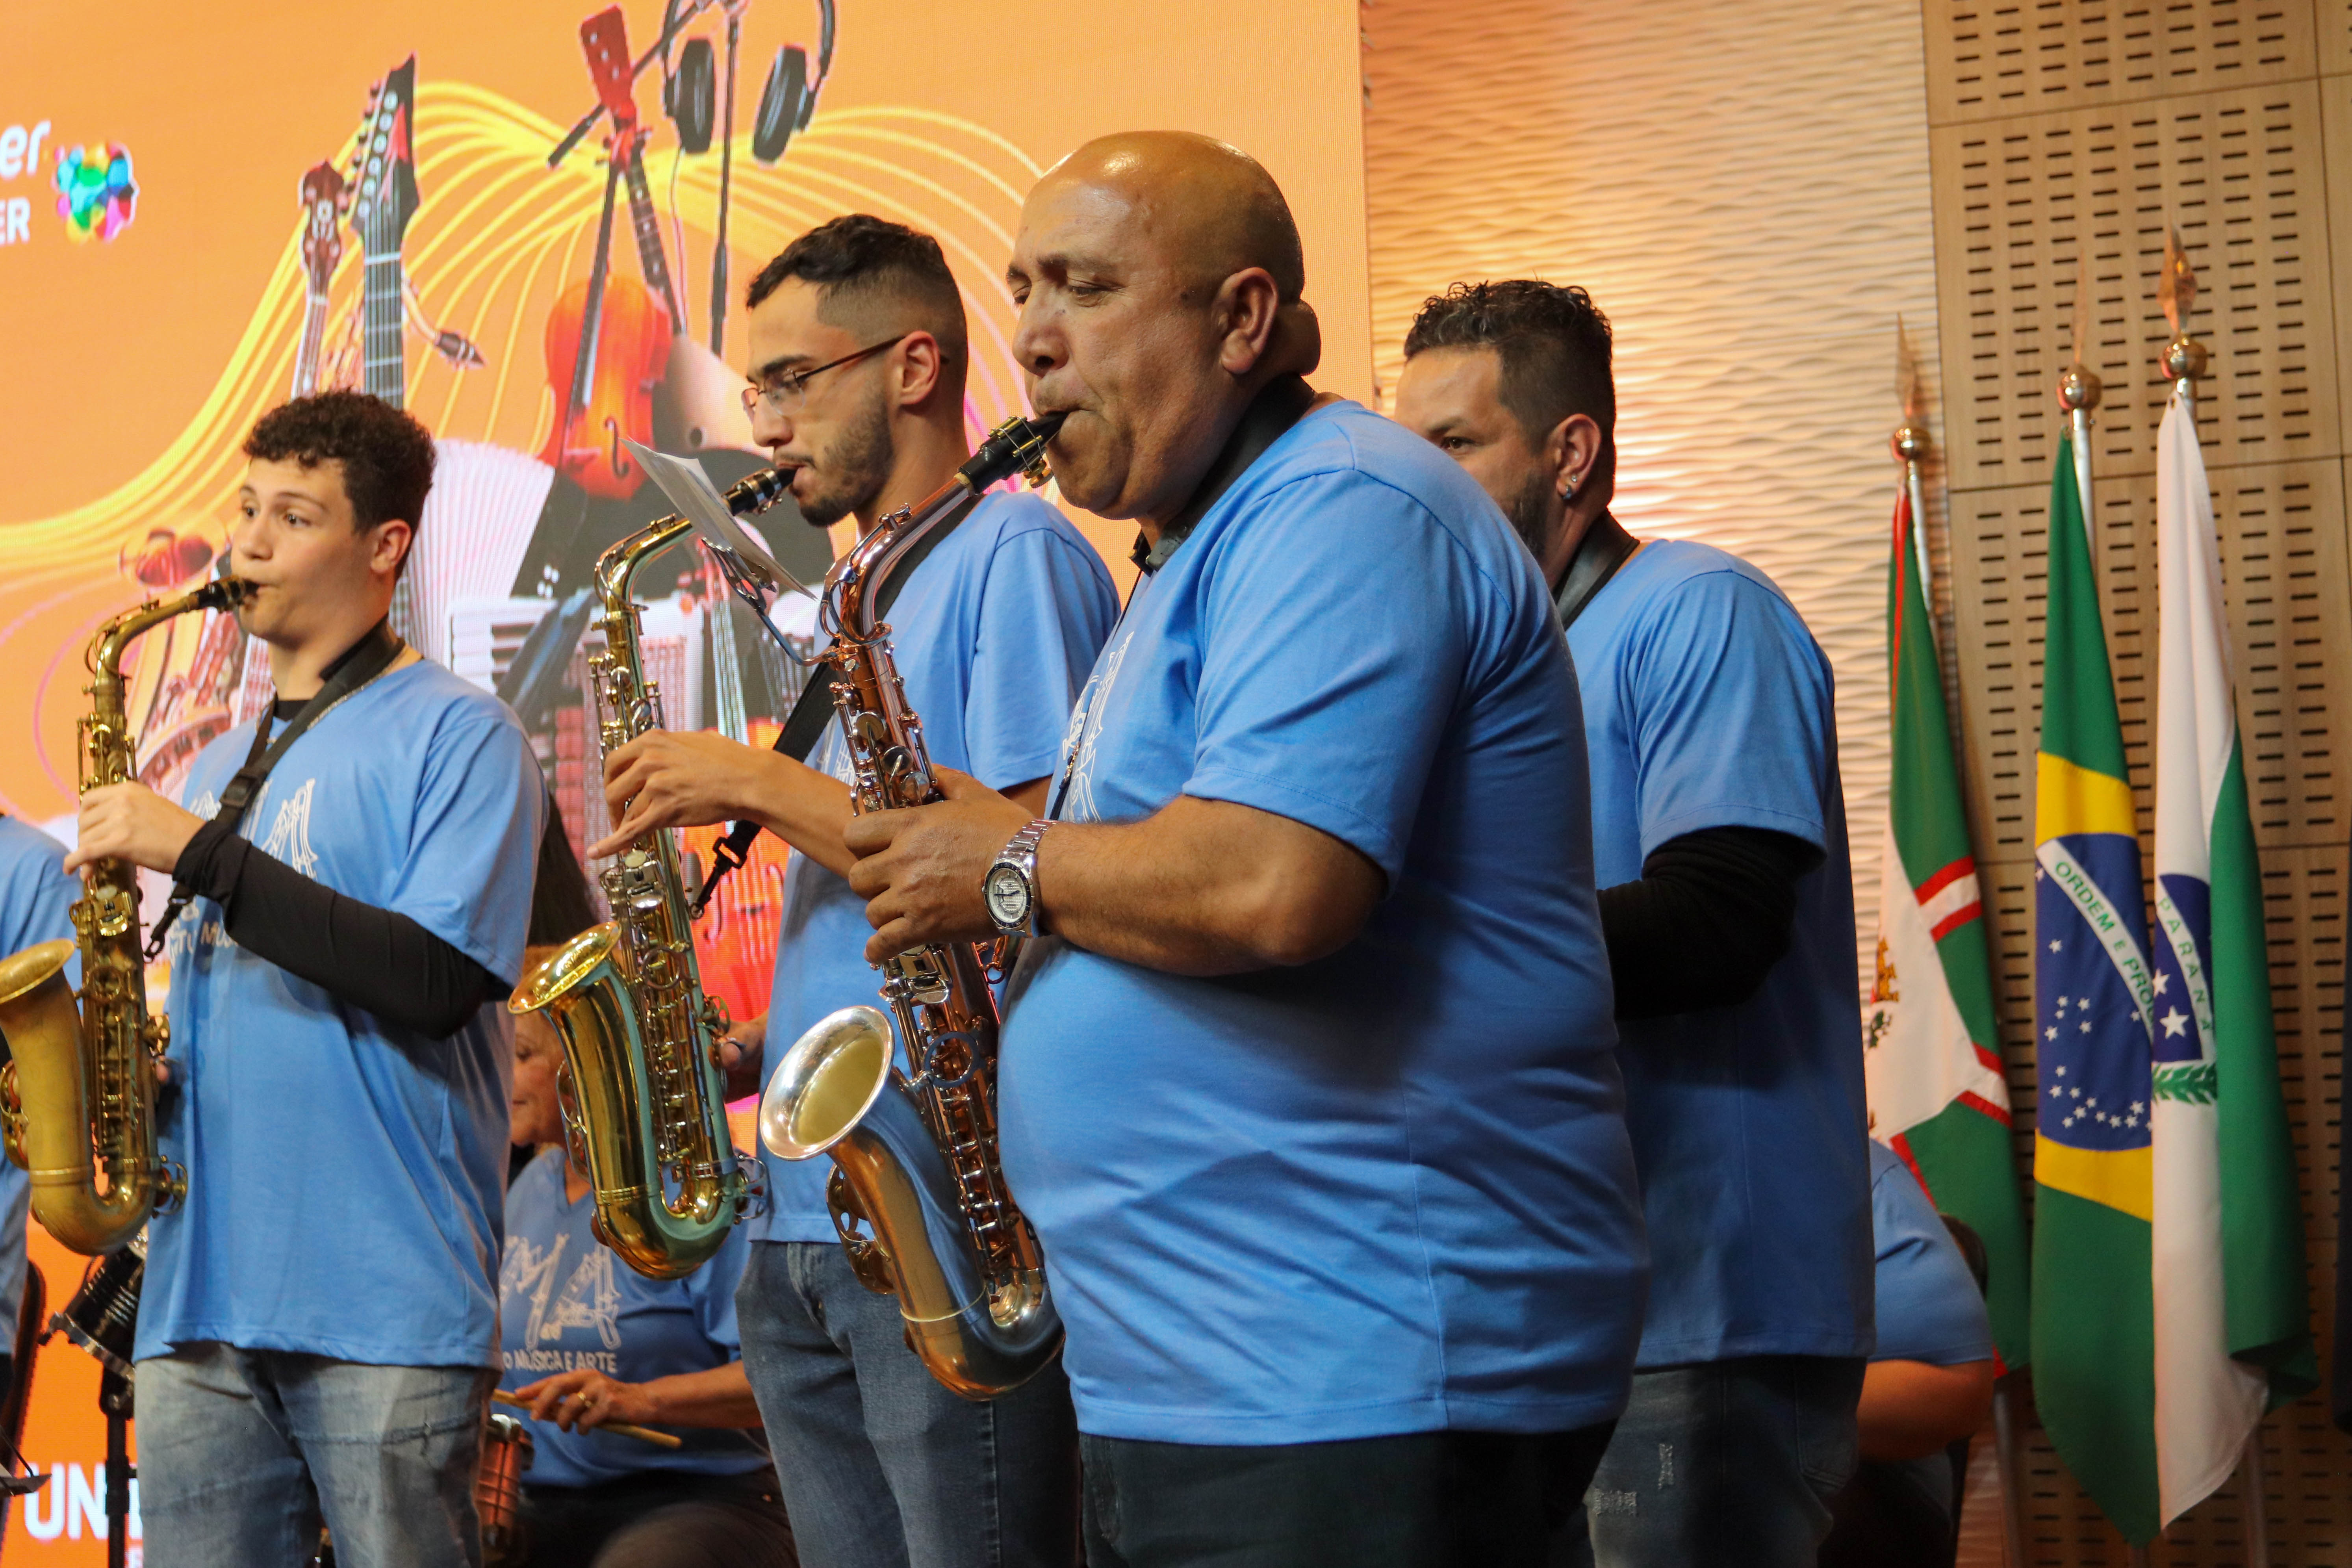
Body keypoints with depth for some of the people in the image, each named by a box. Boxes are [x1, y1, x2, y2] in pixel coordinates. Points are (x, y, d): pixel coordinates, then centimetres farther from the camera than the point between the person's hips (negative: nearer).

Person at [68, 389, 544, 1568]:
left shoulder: (456, 737, -2)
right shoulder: (216, 768, 21)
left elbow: (440, 980, -15)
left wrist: (201, 852, -14)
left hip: (388, 1305, -7)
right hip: (200, 1299, 7)